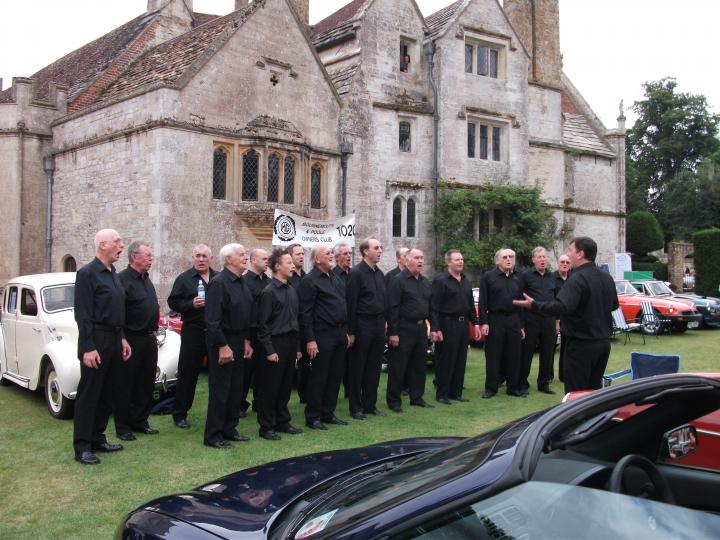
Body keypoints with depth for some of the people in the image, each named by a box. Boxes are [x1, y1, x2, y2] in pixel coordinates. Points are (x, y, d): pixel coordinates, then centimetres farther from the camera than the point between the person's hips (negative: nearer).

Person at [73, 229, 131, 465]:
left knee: (106, 394, 13)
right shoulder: (87, 273, -11)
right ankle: (82, 447, 5)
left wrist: (122, 338, 16)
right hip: (95, 341, -8)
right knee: (88, 394, -2)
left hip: (113, 340, 8)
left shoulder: (113, 274, 14)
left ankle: (97, 438, 23)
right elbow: (83, 314, -16)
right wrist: (88, 348, -19)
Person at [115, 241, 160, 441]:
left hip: (149, 339, 8)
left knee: (146, 382, 14)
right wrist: (122, 340, -19)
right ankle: (123, 427, 12)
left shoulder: (146, 280, 14)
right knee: (125, 385, 3)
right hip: (131, 340, -8)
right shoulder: (122, 280, -13)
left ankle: (140, 421, 26)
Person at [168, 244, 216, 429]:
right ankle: (179, 413, 12)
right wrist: (191, 304, -17)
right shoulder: (184, 279, 1)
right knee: (187, 373, 2)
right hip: (193, 332, -3)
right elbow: (173, 302, -2)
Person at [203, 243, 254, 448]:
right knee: (219, 391, -2)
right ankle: (213, 436, 8)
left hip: (239, 342, 9)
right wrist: (222, 346, -21)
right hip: (222, 343, -8)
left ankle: (229, 429, 25)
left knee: (236, 389, 14)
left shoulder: (241, 282, 11)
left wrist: (247, 341, 12)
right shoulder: (218, 283, -15)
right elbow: (212, 319, -20)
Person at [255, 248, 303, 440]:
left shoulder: (291, 291, 12)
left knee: (285, 386, 14)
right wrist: (269, 350, -14)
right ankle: (266, 427, 11)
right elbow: (262, 325, -12)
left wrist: (297, 347, 14)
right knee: (269, 388, 2)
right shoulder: (268, 292, -11)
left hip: (290, 344, 7)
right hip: (275, 345, -7)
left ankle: (282, 422, 26)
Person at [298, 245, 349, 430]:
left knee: (335, 375, 12)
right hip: (322, 336, -8)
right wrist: (310, 340, -18)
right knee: (318, 377, 0)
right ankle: (312, 417, 10)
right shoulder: (309, 281, -9)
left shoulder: (335, 279, 16)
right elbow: (305, 313, -14)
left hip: (339, 334, 8)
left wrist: (346, 332, 16)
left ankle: (328, 413, 24)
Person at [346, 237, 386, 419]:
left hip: (378, 325, 7)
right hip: (363, 327, -7)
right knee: (357, 368, 3)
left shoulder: (380, 274, 12)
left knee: (374, 367, 12)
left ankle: (370, 404, 23)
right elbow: (351, 304, -13)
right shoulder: (357, 273, -11)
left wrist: (384, 322, 11)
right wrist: (351, 332, -14)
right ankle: (356, 408, 12)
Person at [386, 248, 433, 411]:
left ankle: (417, 397, 24)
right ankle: (394, 400, 8)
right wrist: (393, 333, -18)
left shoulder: (425, 282, 14)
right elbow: (392, 308, -14)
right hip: (404, 329, -7)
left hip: (421, 328, 7)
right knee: (398, 366, 0)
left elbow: (430, 306, 19)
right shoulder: (398, 280, -9)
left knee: (419, 365, 13)